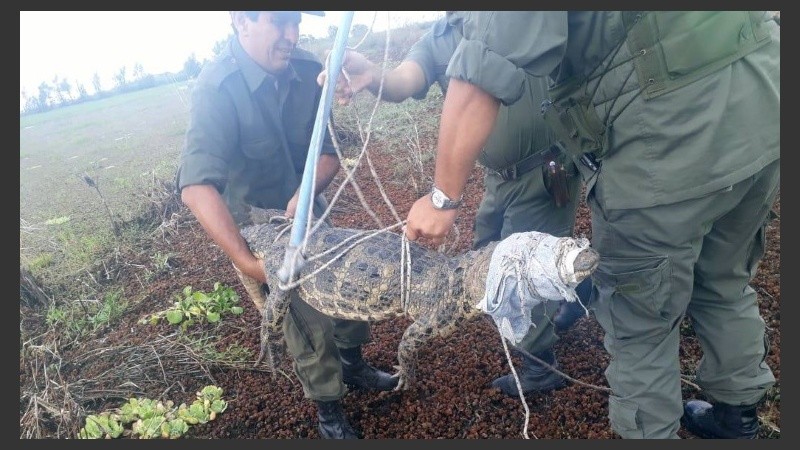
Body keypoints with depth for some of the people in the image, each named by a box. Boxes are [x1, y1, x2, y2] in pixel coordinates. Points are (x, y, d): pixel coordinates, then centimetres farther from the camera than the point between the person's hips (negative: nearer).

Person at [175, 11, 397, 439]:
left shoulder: (308, 70, -13)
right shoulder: (217, 88, -28)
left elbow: (328, 152, -8)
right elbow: (196, 186, -37)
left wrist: (305, 192, -27)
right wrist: (245, 261, -43)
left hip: (307, 208, 6)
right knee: (310, 321, -2)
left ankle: (353, 364, 43)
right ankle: (328, 412, 24)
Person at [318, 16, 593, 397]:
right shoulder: (436, 40, 2)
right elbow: (404, 80, -17)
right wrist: (373, 77, -40)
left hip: (548, 170, -6)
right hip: (500, 177, 7)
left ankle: (540, 369, 30)